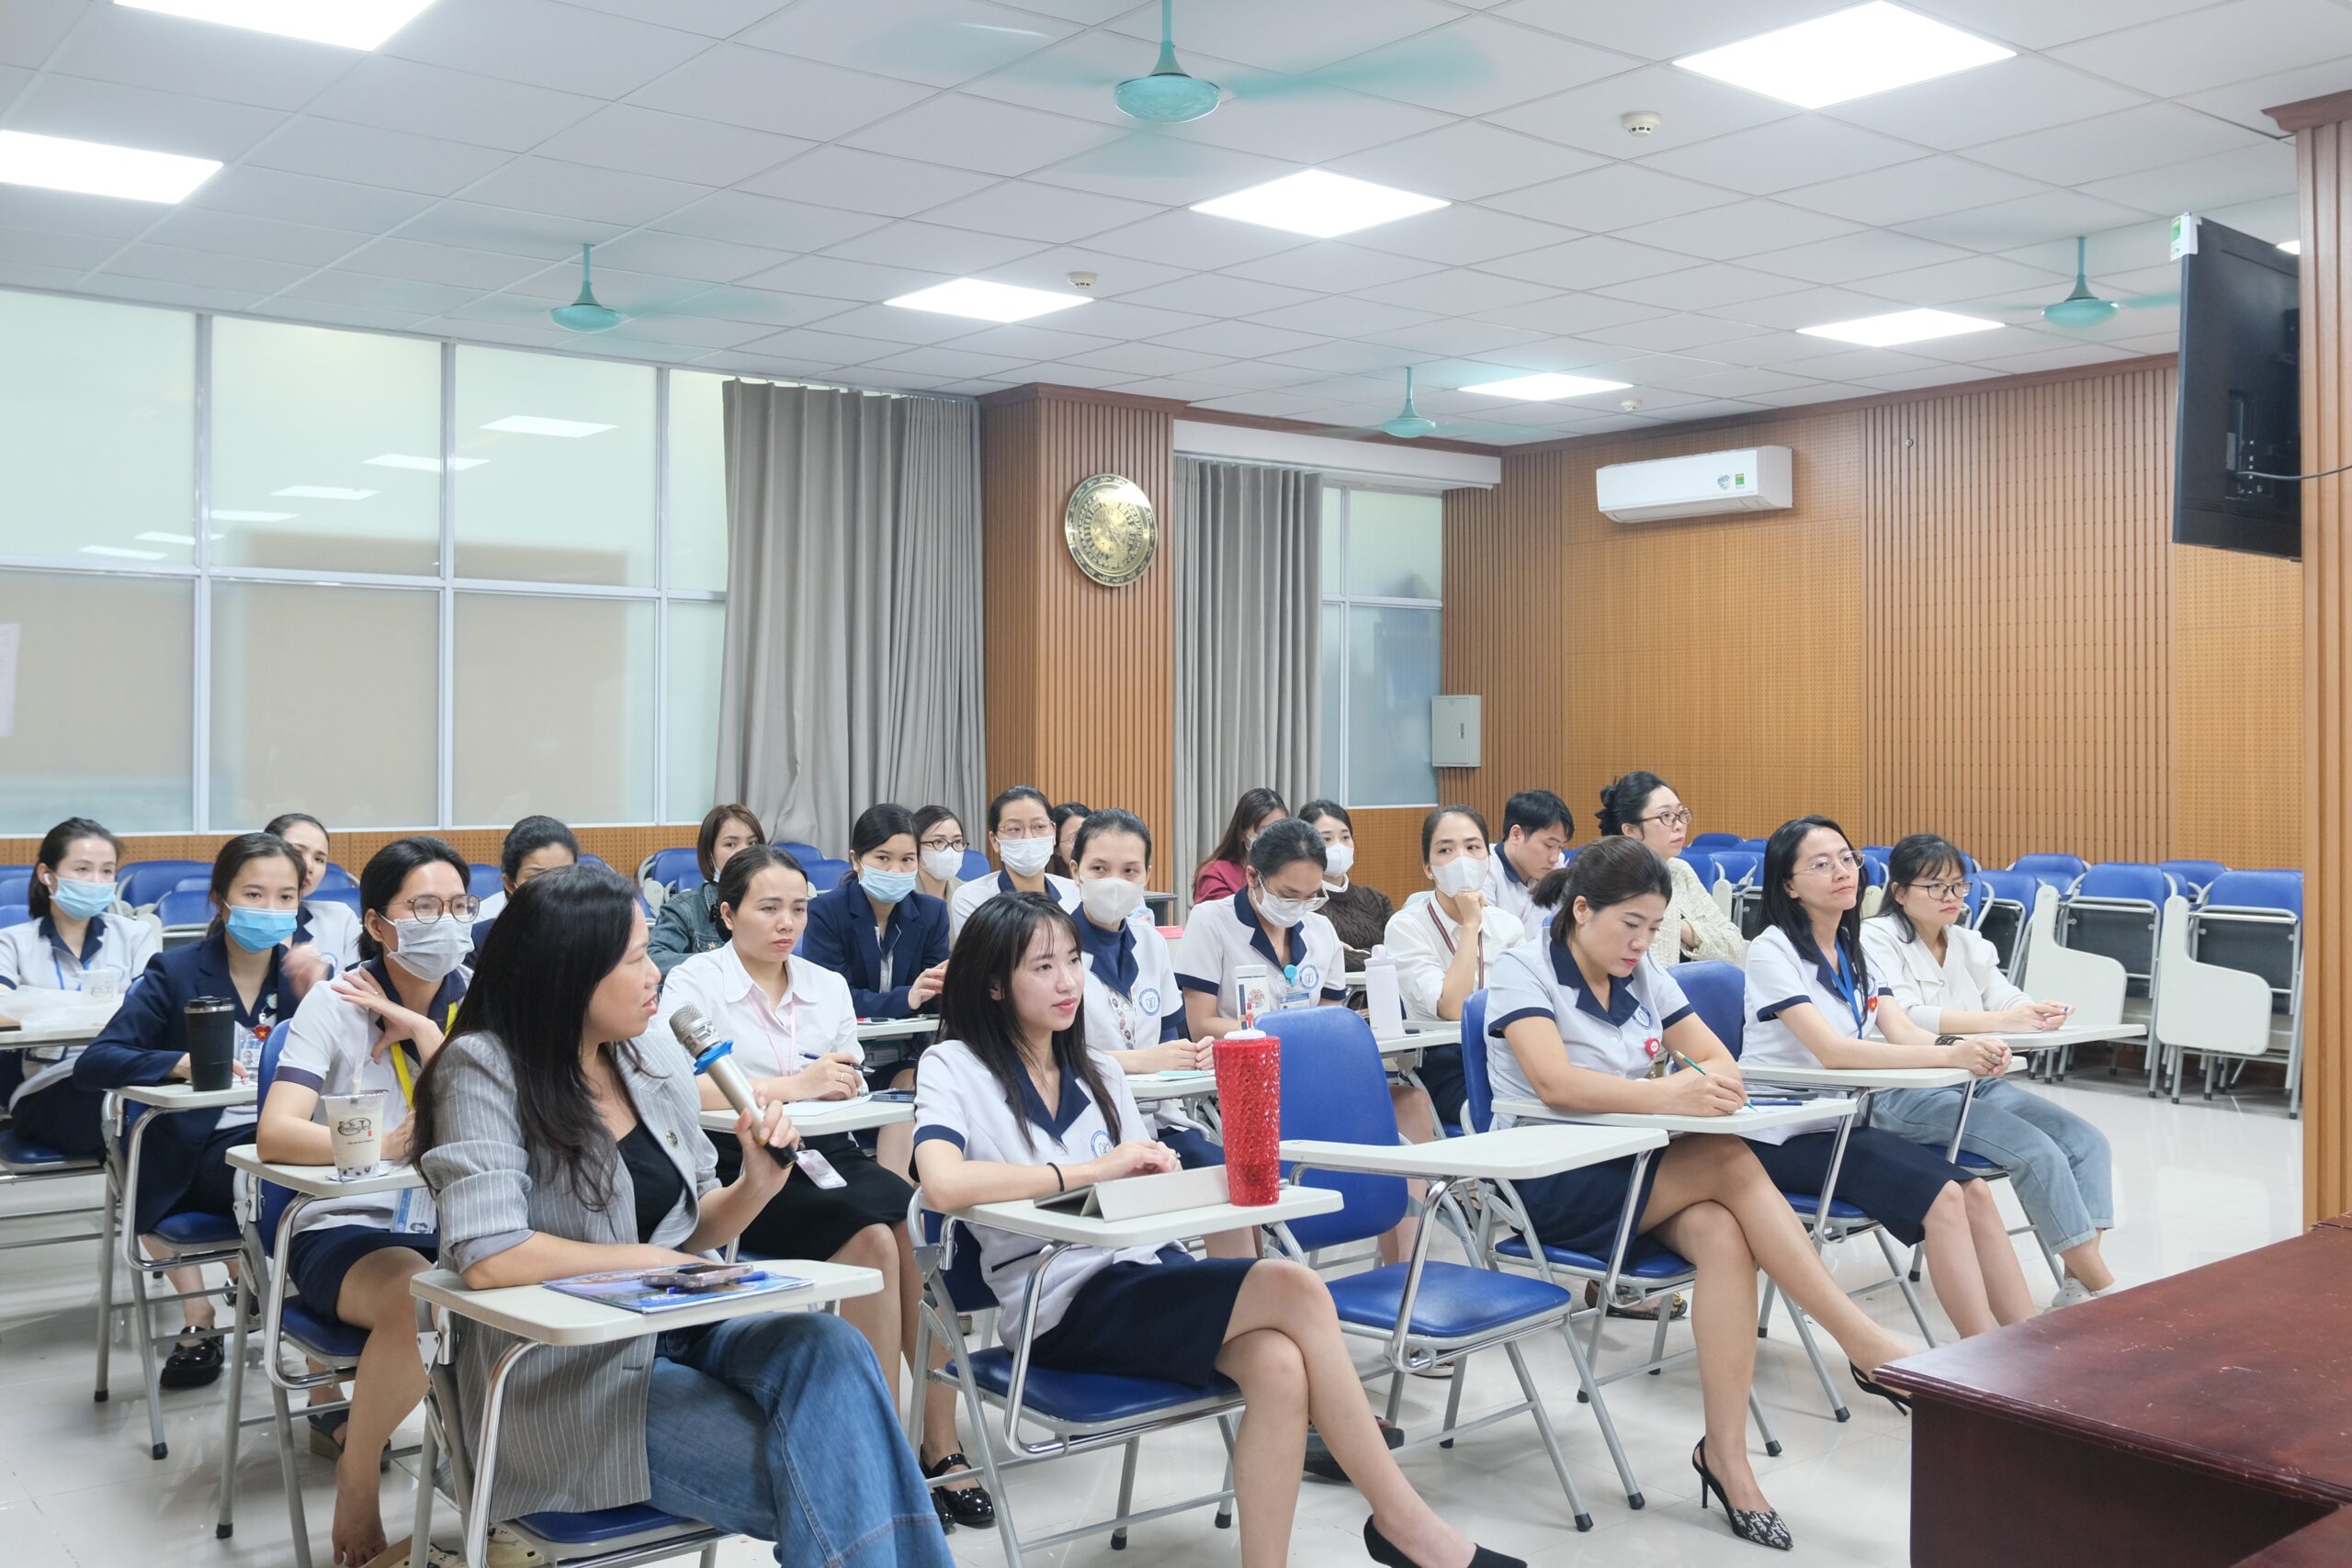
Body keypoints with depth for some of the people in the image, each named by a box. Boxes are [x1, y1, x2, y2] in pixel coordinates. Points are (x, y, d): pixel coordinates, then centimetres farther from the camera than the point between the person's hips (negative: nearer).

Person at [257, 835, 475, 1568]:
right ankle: (356, 1478, -8)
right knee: (417, 1298, -35)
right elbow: (275, 1133, -17)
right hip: (345, 1229, -3)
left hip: (453, 1227, 3)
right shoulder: (335, 1002, -4)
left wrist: (420, 1029, -13)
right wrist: (383, 1145, -32)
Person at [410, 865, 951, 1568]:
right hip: (567, 1375, -5)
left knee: (828, 1347, -27)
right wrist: (650, 1260, -15)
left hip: (679, 1330, 6)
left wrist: (757, 1183, -6)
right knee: (814, 1480, -25)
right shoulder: (484, 1069, -11)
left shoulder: (658, 1063, 7)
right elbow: (486, 1257, -23)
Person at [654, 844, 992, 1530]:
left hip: (829, 1153, 5)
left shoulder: (828, 986, 18)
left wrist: (836, 1082, -9)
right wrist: (792, 1085, -22)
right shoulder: (694, 982, 2)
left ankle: (940, 1445, -17)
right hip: (746, 1166, -5)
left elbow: (854, 1087, 15)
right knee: (873, 1238, -30)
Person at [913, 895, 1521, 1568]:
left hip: (1147, 1266, 6)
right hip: (1061, 1305, -6)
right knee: (1295, 1289, -23)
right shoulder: (954, 1067, -2)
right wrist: (1093, 1169, -17)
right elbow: (943, 1185, -22)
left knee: (1279, 1367, -28)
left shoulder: (1098, 1072, 17)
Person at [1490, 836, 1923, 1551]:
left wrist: (1714, 1081, -19)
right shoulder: (1523, 970, -10)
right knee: (1731, 1161, -27)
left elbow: (1715, 1055, 6)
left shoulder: (1644, 976, 10)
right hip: (1549, 1186, -6)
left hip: (1635, 1170, 6)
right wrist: (1670, 1096, -37)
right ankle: (1865, 1343, -21)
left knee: (1722, 1234, -28)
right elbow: (1555, 1082, -25)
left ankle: (1726, 1455, -25)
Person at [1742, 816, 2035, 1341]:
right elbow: (1830, 1050, -25)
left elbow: (1901, 1032, -1)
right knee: (1941, 1195, -21)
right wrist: (1949, 1056, -32)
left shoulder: (1854, 949, 11)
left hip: (1841, 1122, 7)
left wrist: (1968, 1046, -23)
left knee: (1974, 1191, -12)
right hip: (1782, 1136, -7)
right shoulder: (1772, 951, -13)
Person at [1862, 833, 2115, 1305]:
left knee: (2087, 1140, -10)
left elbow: (2007, 999, 6)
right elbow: (1901, 1019, -22)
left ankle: (2079, 1284, -14)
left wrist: (2039, 1014, -20)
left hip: (1975, 1081, 8)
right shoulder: (1877, 940, -6)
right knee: (2038, 1152, -23)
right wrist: (1997, 1021, -31)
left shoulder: (1968, 943, 16)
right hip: (1906, 1093, -8)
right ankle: (2105, 1289, -13)